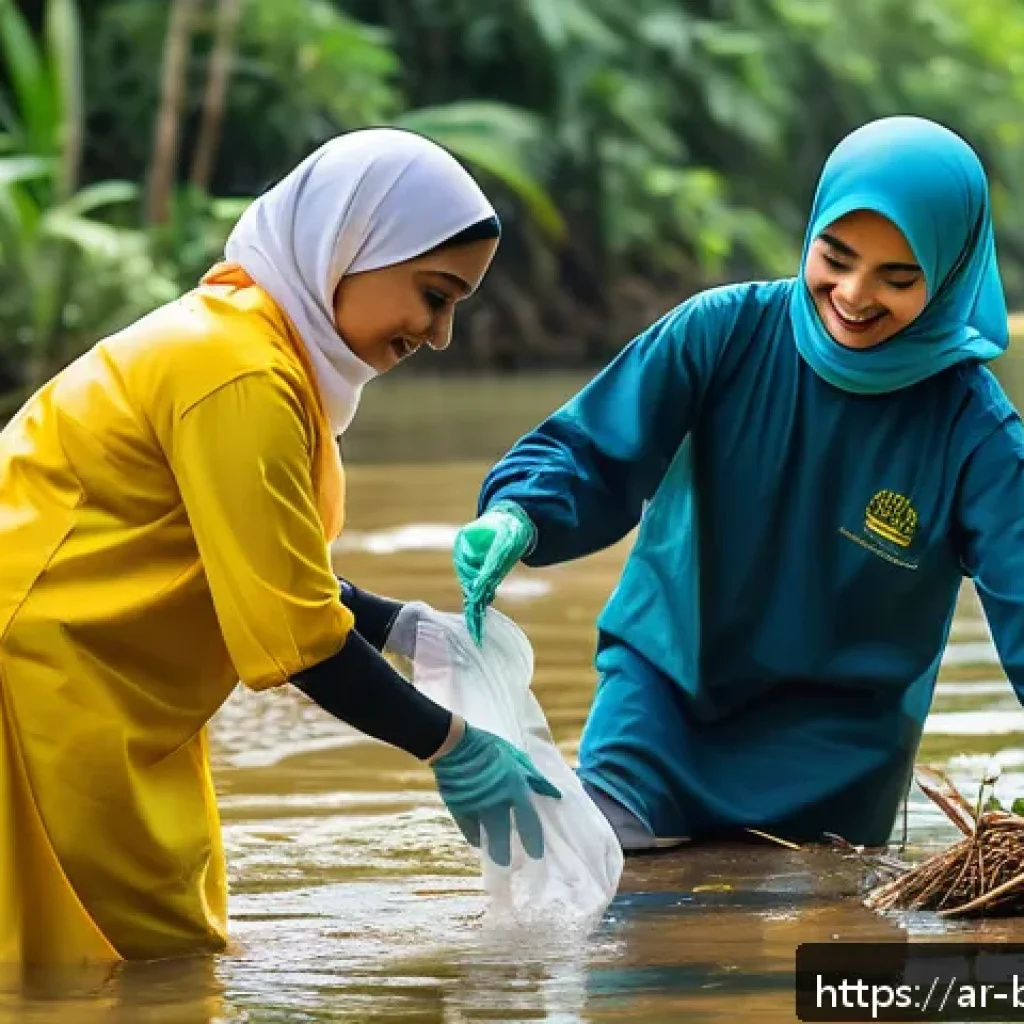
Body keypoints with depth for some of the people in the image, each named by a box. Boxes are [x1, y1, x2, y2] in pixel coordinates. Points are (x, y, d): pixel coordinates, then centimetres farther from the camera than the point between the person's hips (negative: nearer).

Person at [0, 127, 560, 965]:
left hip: (101, 702, 11)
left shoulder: (243, 335, 12)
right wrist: (451, 750, -12)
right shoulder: (242, 375, -20)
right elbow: (293, 637, -20)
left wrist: (402, 630, 4)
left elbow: (263, 577, 16)